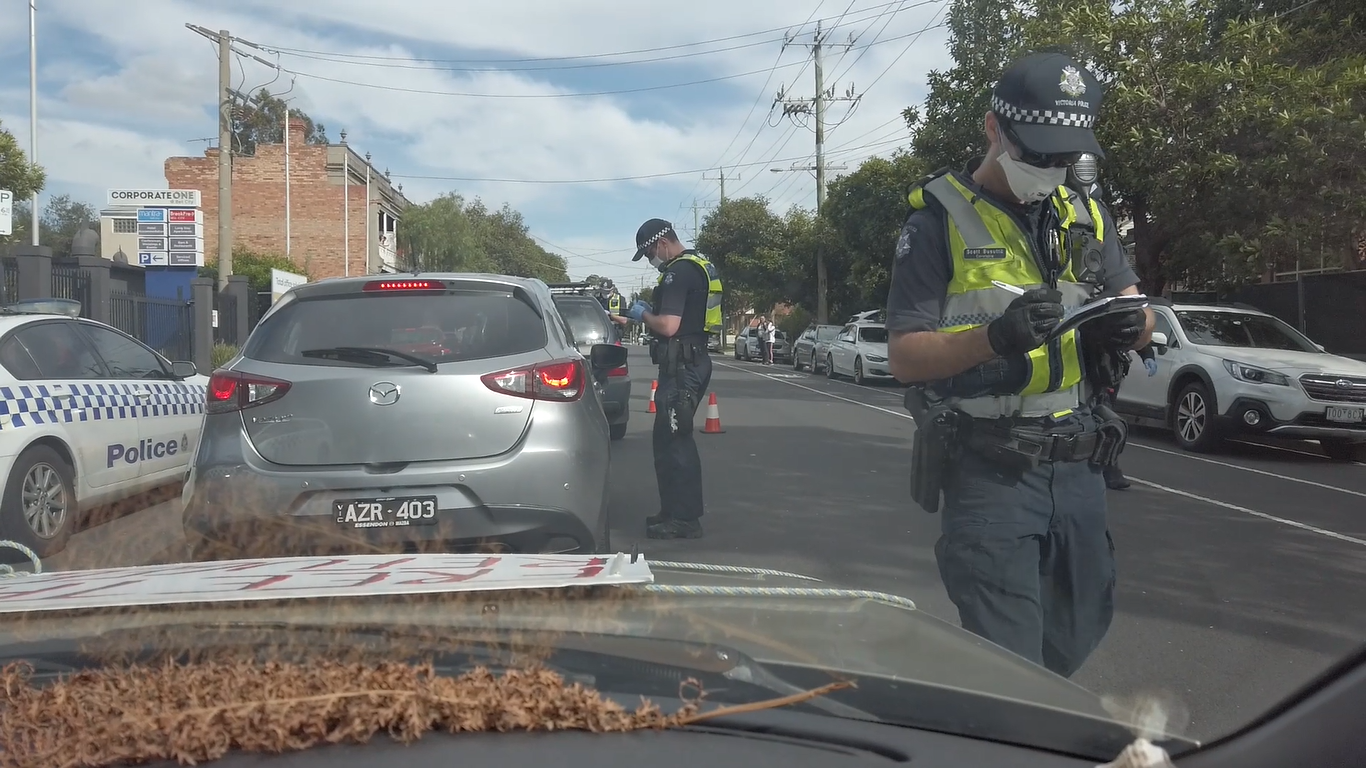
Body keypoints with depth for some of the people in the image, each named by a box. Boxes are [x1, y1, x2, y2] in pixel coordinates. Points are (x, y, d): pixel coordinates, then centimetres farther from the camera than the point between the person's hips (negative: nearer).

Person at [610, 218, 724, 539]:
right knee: (676, 439, 16)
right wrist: (637, 318, 18)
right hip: (692, 362, 11)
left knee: (671, 441, -6)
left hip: (681, 366, -11)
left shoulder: (678, 272, -15)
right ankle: (679, 511, 23)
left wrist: (644, 314, -5)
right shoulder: (699, 267, 18)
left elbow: (669, 325, -24)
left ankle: (683, 519, -2)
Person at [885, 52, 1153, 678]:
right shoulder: (940, 220, -6)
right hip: (988, 471, -6)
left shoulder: (1086, 218, 11)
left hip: (1078, 466, 6)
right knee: (1008, 660, -7)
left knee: (1081, 627, 19)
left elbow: (1139, 316, 14)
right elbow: (904, 357, -10)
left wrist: (1128, 326, -11)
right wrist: (997, 336, -28)